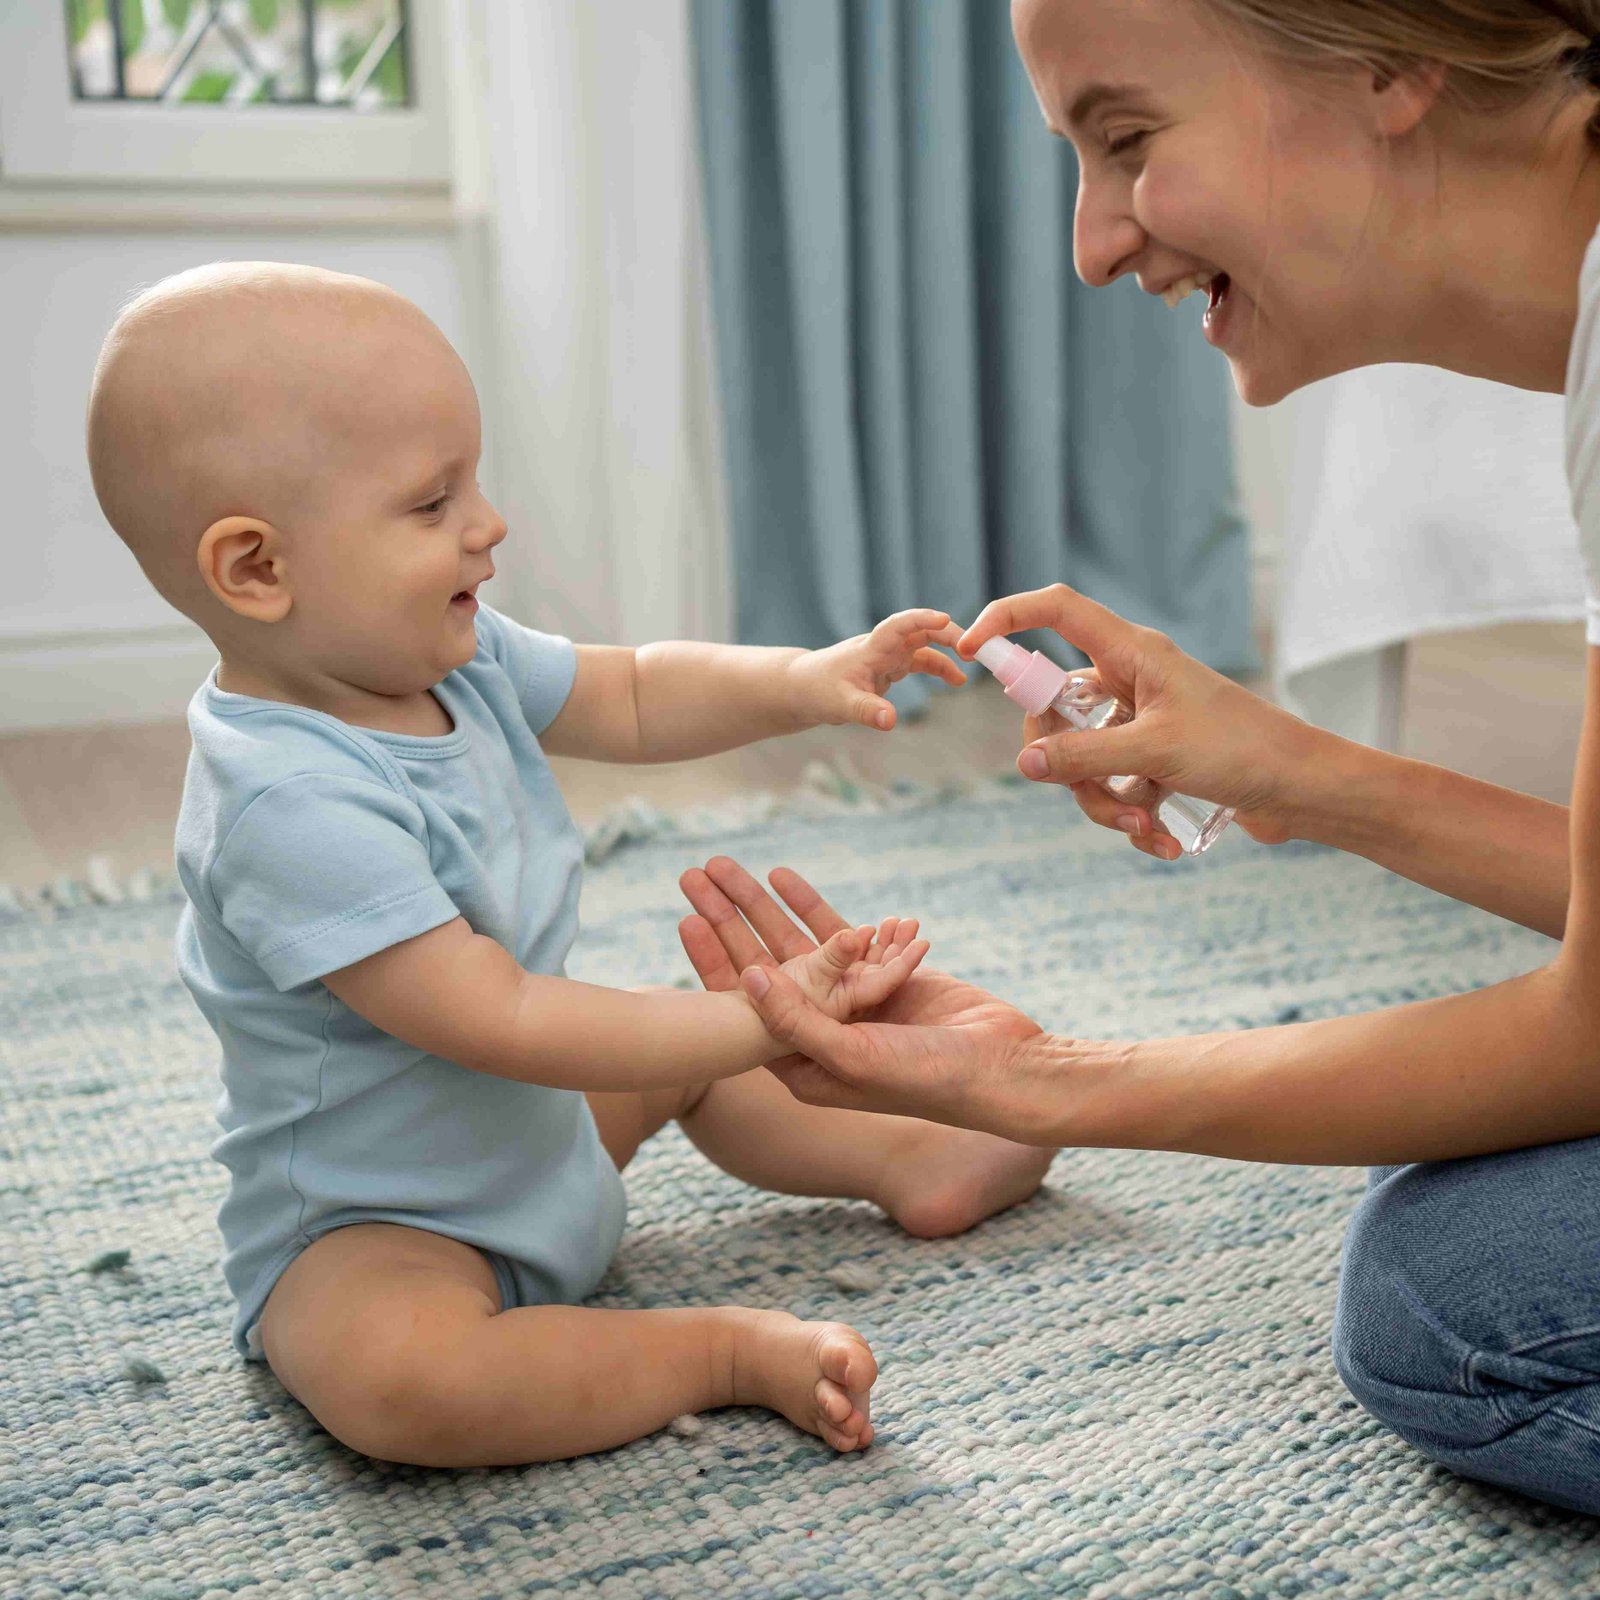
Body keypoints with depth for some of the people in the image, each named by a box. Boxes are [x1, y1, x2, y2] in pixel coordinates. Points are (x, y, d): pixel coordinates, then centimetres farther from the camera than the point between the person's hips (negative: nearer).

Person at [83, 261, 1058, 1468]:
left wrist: (801, 682, -9)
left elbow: (631, 700, 7)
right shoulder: (292, 804, -35)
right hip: (363, 1233, -9)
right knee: (395, 1376, -37)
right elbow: (503, 1023, -34)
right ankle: (732, 1352, -24)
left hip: (540, 1139, 10)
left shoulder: (450, 656, -7)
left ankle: (908, 1159, 28)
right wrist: (768, 1016, -32)